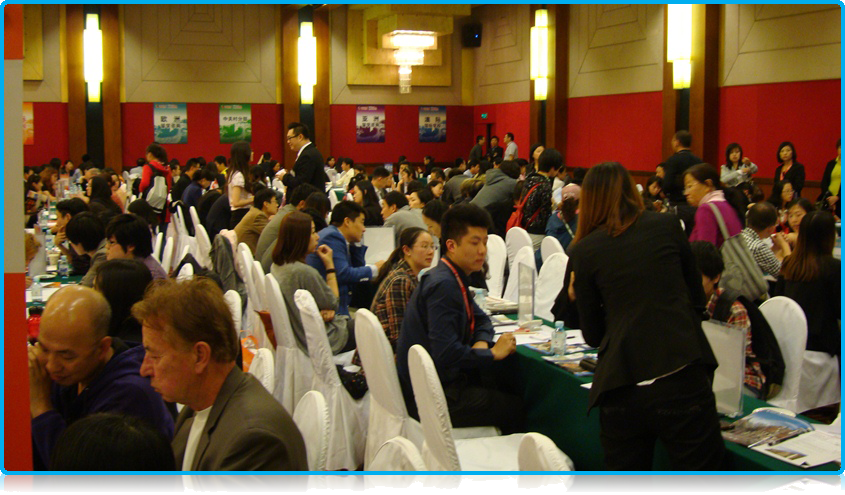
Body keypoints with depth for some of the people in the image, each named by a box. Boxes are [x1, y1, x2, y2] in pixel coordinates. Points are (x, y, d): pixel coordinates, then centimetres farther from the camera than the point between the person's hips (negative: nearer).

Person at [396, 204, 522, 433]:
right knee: (517, 408, -8)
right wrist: (493, 353, -15)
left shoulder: (453, 279, 9)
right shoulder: (443, 286, -21)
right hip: (433, 396, -9)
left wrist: (482, 343, -2)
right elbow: (446, 353, -29)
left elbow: (481, 319, 20)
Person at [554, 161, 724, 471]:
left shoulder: (583, 251, 6)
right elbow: (697, 299, 16)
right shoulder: (668, 227, 8)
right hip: (682, 378, 0)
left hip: (622, 390, 1)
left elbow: (593, 335, 11)